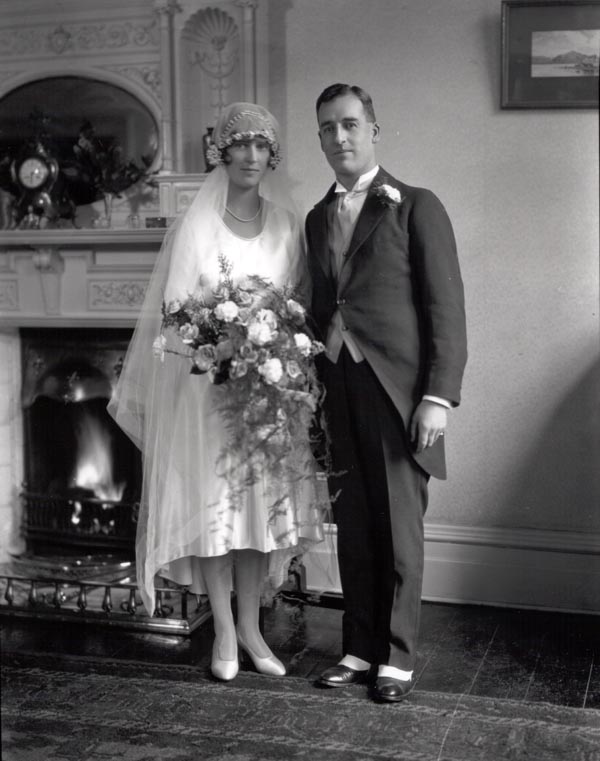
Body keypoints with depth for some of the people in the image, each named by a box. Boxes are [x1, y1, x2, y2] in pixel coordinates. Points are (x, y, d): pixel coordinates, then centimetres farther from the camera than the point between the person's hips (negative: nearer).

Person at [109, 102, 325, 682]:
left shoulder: (286, 226, 8)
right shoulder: (197, 226, -2)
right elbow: (174, 310, -4)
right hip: (209, 384, -3)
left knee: (263, 500, 6)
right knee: (212, 501, -1)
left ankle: (250, 625, 19)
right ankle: (224, 630, 13)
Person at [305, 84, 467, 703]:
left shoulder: (416, 207, -1)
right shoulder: (317, 218, 16)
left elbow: (446, 309, -6)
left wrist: (439, 396, -14)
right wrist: (312, 387, 9)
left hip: (397, 391, -5)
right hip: (338, 391, 5)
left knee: (399, 531, 3)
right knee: (353, 530, 10)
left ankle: (396, 657, 16)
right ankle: (359, 648, 23)